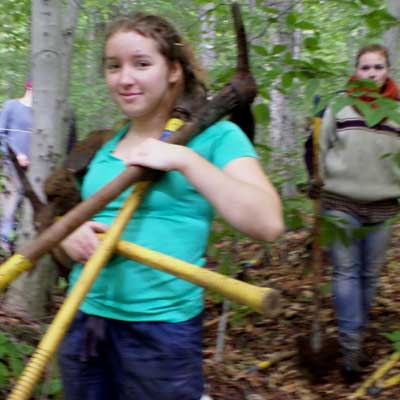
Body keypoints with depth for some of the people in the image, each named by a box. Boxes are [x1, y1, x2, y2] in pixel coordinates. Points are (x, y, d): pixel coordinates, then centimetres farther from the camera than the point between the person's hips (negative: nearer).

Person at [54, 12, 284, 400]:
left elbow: (267, 223, -19)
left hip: (161, 328, -5)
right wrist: (69, 235, -5)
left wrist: (185, 158, -20)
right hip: (82, 319, 6)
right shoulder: (105, 147, 9)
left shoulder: (214, 135, -7)